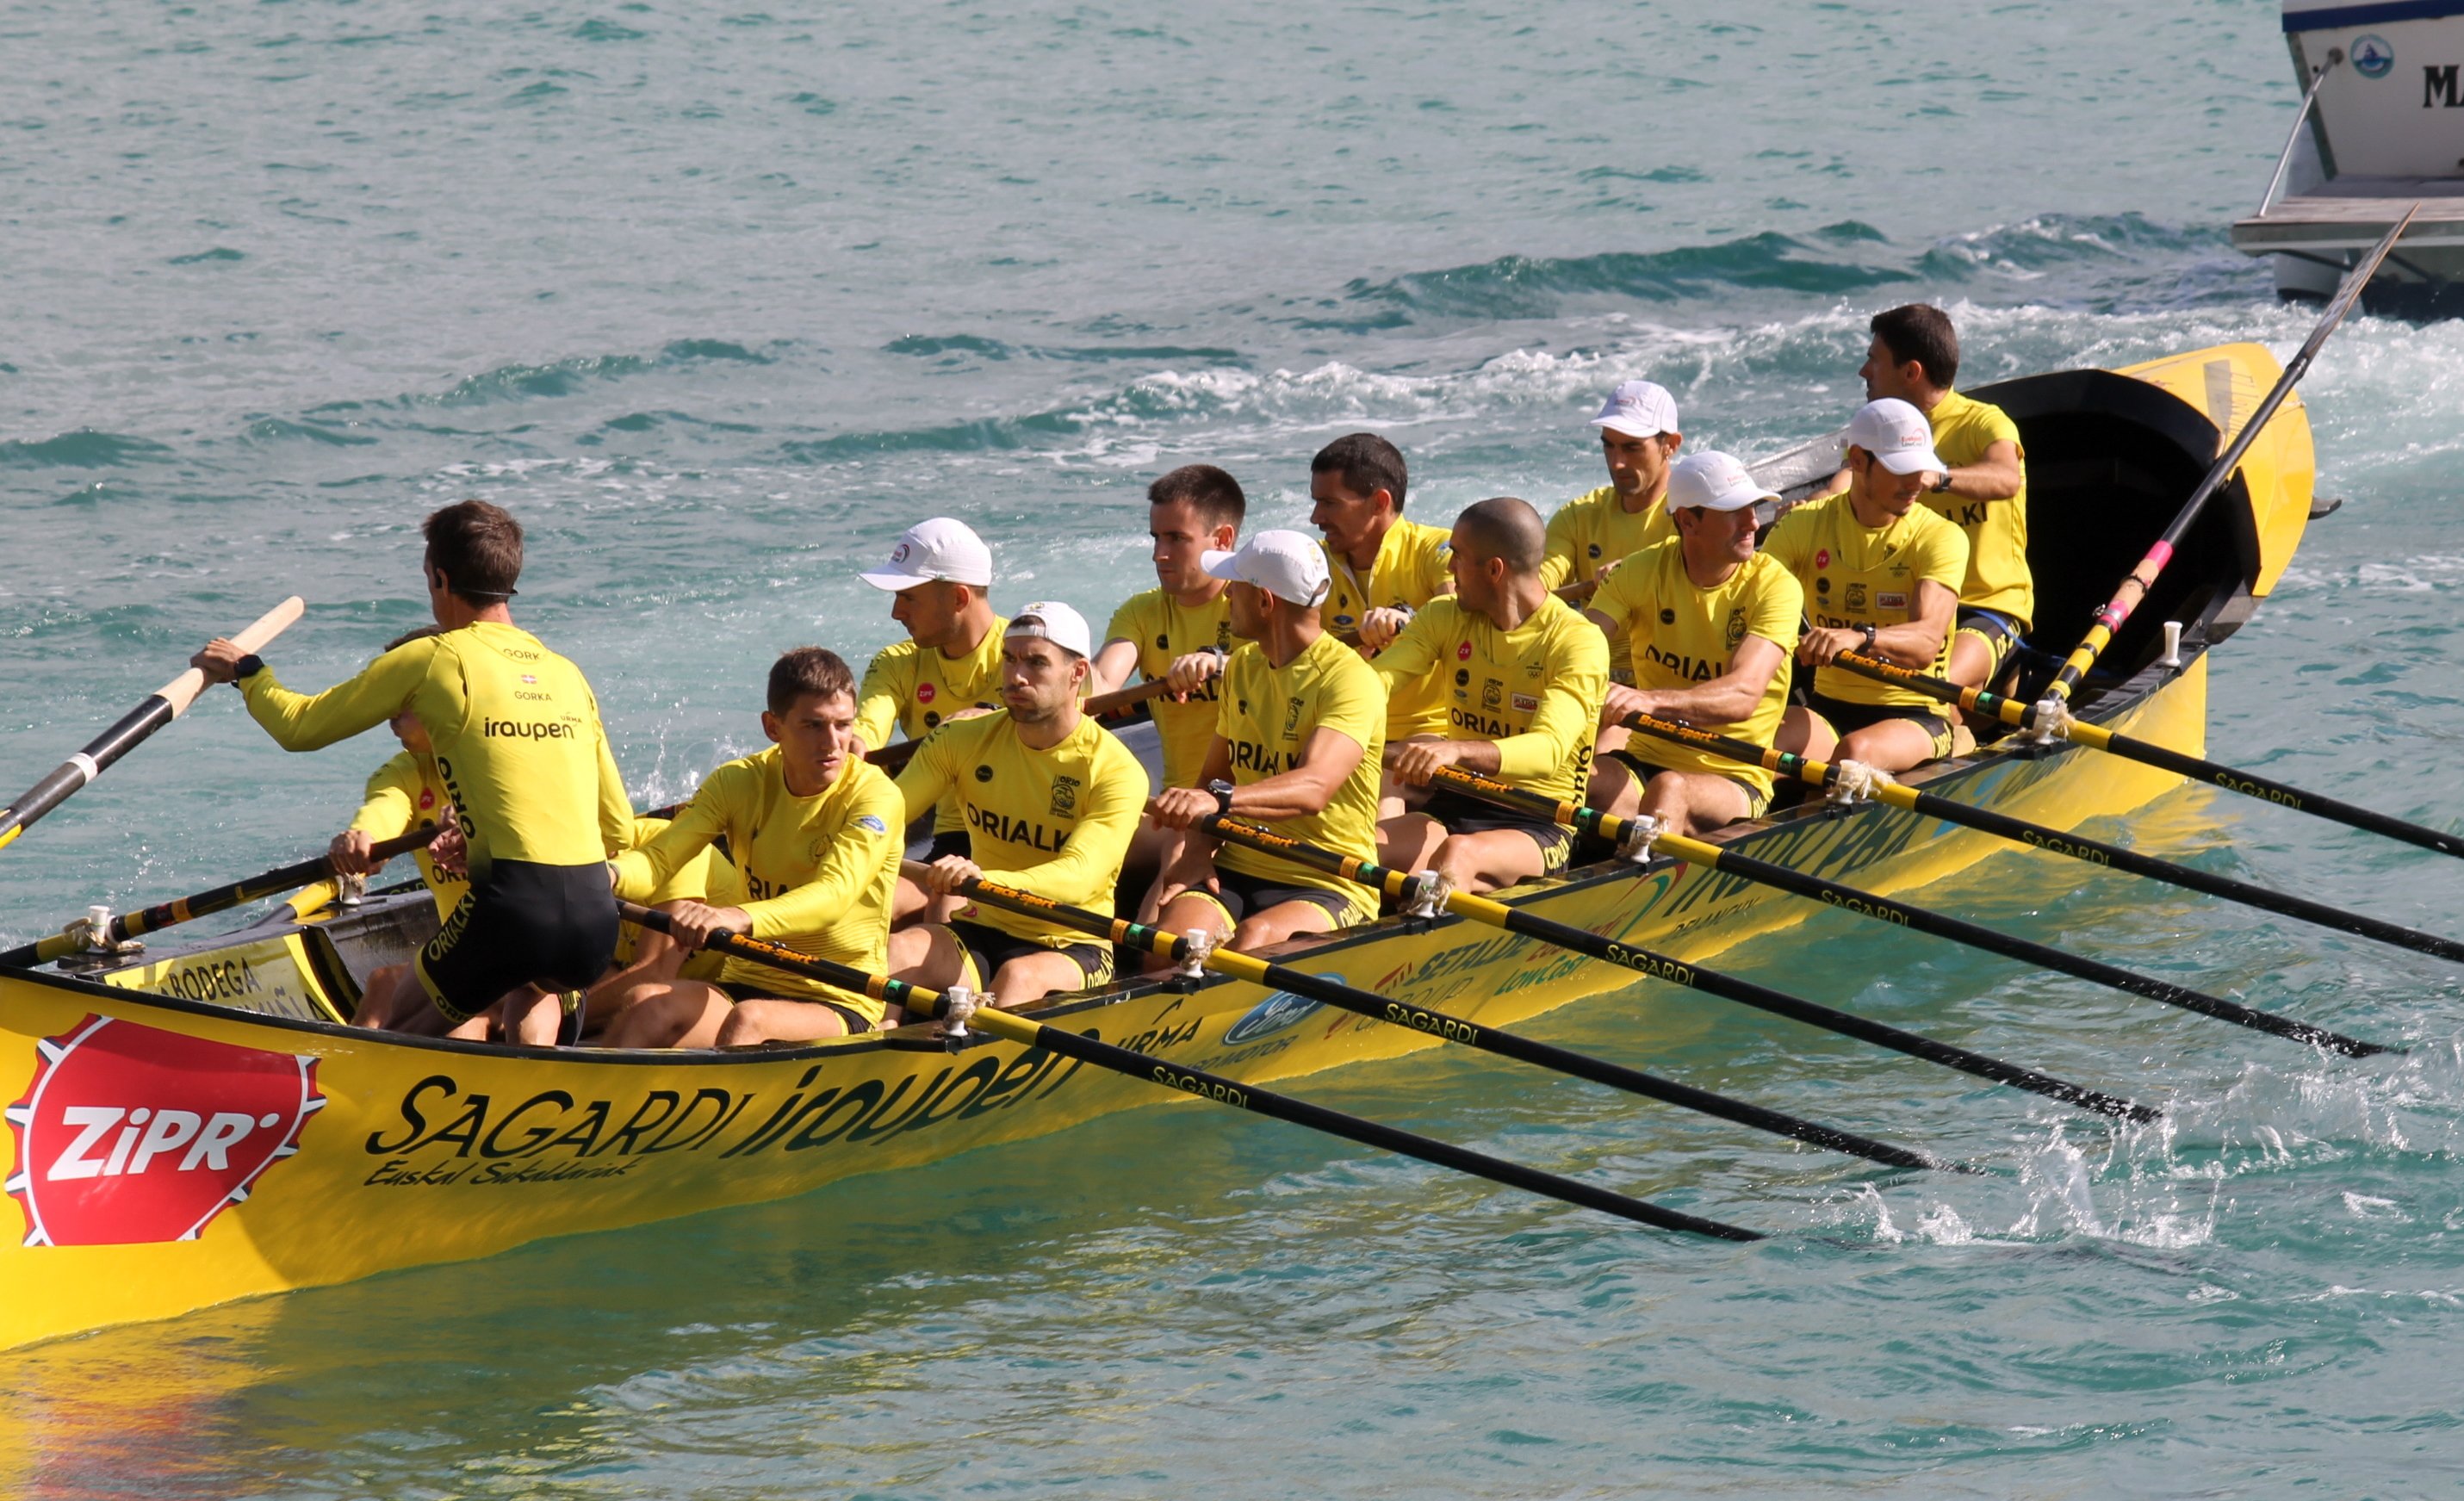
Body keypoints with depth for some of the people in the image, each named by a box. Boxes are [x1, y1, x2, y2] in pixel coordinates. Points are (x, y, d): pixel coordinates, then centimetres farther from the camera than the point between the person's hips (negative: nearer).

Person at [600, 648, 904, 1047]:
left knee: (749, 1019, -35)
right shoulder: (740, 782, 3)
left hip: (840, 1005, -4)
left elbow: (834, 895, -28)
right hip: (746, 985, 4)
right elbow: (658, 859, -7)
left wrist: (737, 918, -48)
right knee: (646, 1003, -26)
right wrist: (608, 875, -34)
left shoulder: (876, 796, -11)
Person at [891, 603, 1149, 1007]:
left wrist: (984, 881, -45)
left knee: (1018, 977, -38)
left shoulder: (1117, 771, -10)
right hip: (979, 933, 4)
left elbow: (1079, 875, -26)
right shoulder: (963, 742, 4)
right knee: (896, 954, -29)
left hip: (1073, 948, -4)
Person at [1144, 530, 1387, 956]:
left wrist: (1218, 800, -44)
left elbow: (1313, 789, -28)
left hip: (1328, 887, -5)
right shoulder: (1243, 666, 15)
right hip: (1235, 873, 5)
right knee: (1171, 933, -28)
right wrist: (1196, 847, -4)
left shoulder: (1350, 680, -11)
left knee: (1255, 939, -38)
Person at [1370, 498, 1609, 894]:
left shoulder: (1579, 642, -10)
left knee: (1458, 854, -40)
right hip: (1451, 808, 5)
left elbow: (1548, 749, -27)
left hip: (1539, 827, -5)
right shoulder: (1447, 617, 9)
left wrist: (1457, 751, -45)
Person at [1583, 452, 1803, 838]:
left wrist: (1651, 700, -40)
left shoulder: (1775, 586, -7)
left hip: (1732, 779, -3)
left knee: (1670, 790, -37)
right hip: (1643, 760, 3)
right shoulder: (1641, 572, 2)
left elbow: (1743, 695, -22)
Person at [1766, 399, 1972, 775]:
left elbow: (1926, 642, -23)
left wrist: (1857, 638, -44)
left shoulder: (1940, 538, -7)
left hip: (1915, 715, -2)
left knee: (1855, 752, -35)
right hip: (1828, 707, 2)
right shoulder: (1804, 525, 3)